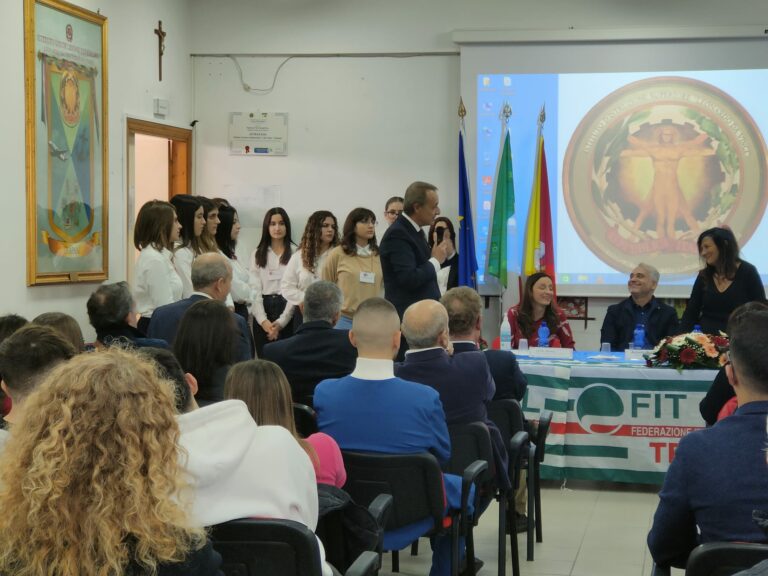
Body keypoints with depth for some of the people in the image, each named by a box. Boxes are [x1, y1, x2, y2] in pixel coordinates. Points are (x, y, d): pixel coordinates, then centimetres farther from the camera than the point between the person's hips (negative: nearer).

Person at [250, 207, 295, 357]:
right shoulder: (258, 254, 9)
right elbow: (254, 289, 4)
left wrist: (281, 322, -11)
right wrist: (263, 321, -9)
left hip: (287, 310, -2)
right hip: (263, 312, 2)